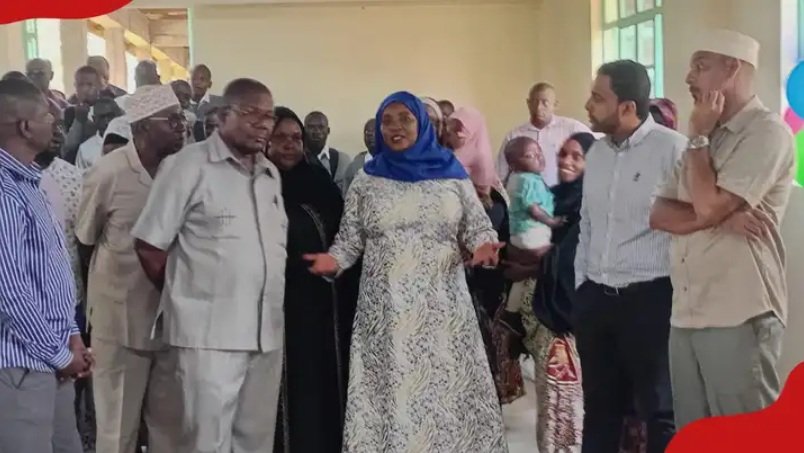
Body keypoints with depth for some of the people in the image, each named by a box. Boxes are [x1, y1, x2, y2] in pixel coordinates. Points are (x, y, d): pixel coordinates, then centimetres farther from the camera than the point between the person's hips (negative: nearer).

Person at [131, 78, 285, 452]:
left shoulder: (271, 174, 14)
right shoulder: (189, 165, -5)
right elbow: (150, 245, -5)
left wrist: (266, 302, 9)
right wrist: (184, 295, 3)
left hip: (266, 330, 6)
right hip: (209, 332, -6)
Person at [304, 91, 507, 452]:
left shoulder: (451, 174, 7)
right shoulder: (366, 181, 8)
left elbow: (478, 226, 9)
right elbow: (349, 239, 8)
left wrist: (483, 246, -12)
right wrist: (334, 261, -11)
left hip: (443, 305, 0)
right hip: (387, 309, 0)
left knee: (450, 388, -1)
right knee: (390, 392, -2)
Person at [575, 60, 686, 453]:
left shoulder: (672, 148, -11)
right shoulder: (596, 151, 11)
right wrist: (581, 287, 15)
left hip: (650, 299, -6)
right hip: (595, 298, 7)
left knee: (659, 410, 6)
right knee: (599, 406, 16)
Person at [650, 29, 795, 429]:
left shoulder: (766, 132, -8)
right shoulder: (707, 137, 18)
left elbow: (708, 205, -18)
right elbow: (659, 215, 8)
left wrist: (698, 137, -4)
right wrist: (721, 218, -10)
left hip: (738, 317, -8)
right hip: (685, 314, 8)